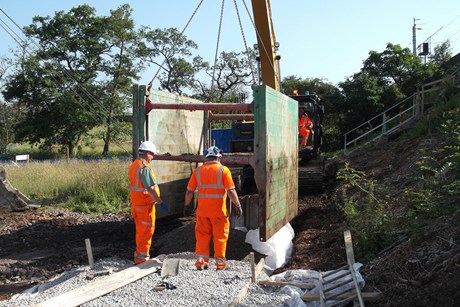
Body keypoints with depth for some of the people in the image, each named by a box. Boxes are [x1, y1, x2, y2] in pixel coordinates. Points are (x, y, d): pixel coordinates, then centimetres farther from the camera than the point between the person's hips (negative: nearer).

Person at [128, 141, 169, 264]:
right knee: (146, 231, 1)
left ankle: (139, 255, 28)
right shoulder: (144, 168, -20)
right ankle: (142, 258, 7)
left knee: (140, 231, 18)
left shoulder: (133, 165, 11)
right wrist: (161, 202, -19)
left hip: (135, 203, 9)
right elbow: (150, 189, -24)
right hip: (145, 204, -9)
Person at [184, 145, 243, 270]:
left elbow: (189, 191, 5)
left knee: (202, 236, 13)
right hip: (219, 211, -3)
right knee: (220, 237, 8)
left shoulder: (198, 170, 3)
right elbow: (231, 191, -12)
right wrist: (238, 205, -4)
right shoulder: (223, 170, -6)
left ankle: (201, 261, 17)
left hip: (202, 210, 3)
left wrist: (187, 205, 17)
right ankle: (220, 262, 13)